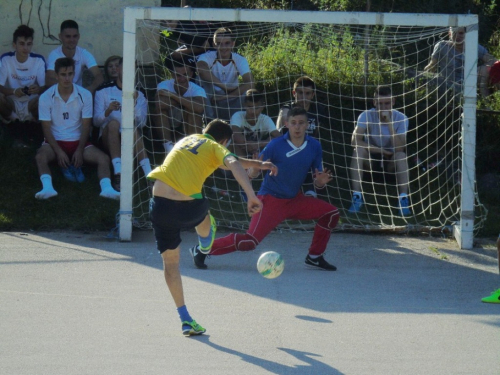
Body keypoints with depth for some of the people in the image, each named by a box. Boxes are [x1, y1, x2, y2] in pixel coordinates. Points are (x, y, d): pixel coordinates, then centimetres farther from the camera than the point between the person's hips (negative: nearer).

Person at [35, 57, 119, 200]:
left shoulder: (85, 95, -4)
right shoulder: (46, 97, -8)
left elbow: (86, 126, -2)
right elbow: (46, 128, -7)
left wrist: (79, 151, -14)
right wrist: (59, 152, -18)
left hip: (78, 141, 2)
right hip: (55, 141, -2)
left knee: (103, 159, -23)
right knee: (41, 157, -35)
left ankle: (106, 188, -39)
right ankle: (47, 187, -52)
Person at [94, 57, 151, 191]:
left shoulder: (139, 95, 13)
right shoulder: (103, 91, 8)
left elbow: (142, 123, -3)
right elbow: (96, 121, -3)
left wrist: (134, 104, -19)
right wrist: (108, 111, -23)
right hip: (108, 139, -1)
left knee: (134, 128, -34)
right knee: (113, 123, -34)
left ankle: (149, 174, -49)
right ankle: (118, 173, -48)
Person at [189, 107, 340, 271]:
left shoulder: (314, 146, -3)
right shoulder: (276, 145, -15)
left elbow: (317, 181, 5)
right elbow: (251, 174, -14)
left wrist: (321, 182, -19)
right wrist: (256, 168, -37)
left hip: (295, 200, 6)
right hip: (271, 200, -6)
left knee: (330, 213, -6)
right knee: (250, 241, -19)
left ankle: (314, 258, 10)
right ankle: (202, 250, -4)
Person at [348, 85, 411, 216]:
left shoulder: (401, 119, -14)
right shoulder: (366, 116, -15)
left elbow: (399, 148, -27)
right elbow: (355, 141, -29)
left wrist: (389, 123, -33)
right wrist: (380, 150, -29)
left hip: (391, 161, 0)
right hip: (371, 159, 0)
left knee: (401, 156, -33)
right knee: (358, 150, -32)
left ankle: (403, 199, -33)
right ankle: (357, 197, -32)